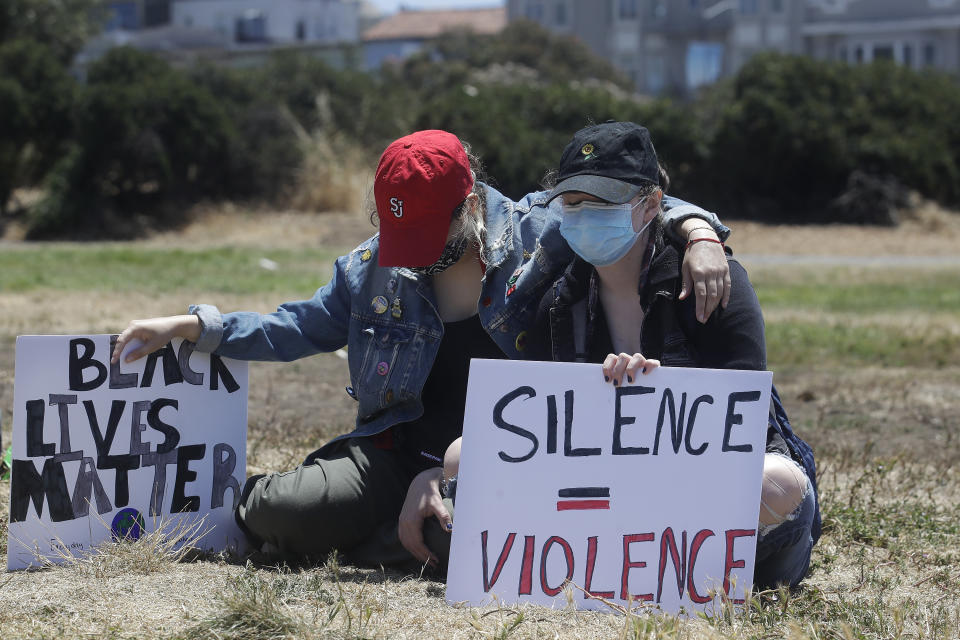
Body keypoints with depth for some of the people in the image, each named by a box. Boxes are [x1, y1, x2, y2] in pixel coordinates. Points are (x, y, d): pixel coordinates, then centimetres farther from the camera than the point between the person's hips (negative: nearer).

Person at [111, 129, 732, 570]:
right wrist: (186, 326, 12)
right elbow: (299, 326, 19)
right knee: (277, 512, -24)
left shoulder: (542, 234, -2)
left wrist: (698, 234, -21)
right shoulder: (372, 268, 10)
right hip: (400, 450, 2)